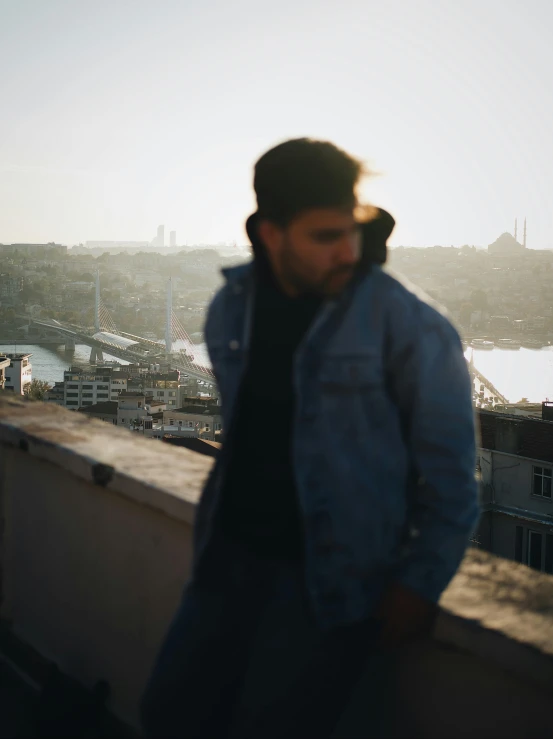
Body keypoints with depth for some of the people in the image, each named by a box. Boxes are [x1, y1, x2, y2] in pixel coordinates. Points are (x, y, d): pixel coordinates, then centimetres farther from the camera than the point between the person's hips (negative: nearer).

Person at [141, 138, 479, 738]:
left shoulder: (412, 328, -15)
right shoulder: (230, 308, 3)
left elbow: (450, 479, -9)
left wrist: (419, 586, -11)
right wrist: (224, 518, 15)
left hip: (334, 579, -5)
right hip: (233, 554, 5)